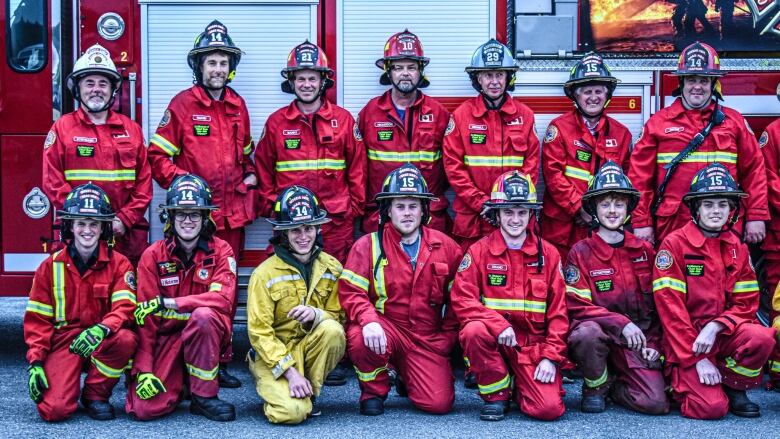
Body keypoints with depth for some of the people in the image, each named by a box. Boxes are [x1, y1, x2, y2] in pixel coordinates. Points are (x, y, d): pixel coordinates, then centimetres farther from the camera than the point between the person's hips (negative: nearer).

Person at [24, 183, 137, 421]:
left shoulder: (119, 264, -1)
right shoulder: (50, 267, 3)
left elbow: (124, 308, -13)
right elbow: (37, 319, 4)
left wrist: (101, 329, -35)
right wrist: (35, 362, -7)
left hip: (103, 344, 1)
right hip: (63, 342, 0)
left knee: (126, 339, -35)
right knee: (53, 410, -23)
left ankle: (95, 395, -9)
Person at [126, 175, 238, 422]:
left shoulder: (221, 251, -5)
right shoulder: (153, 256, -3)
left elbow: (223, 299, -22)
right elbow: (144, 318, -6)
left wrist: (166, 303, -26)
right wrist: (143, 369, -14)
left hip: (207, 332, -1)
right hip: (167, 336, 1)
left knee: (203, 315, -36)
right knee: (144, 408, -18)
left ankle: (204, 395, -18)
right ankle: (180, 383, 17)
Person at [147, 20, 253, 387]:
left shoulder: (237, 105, 13)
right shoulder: (182, 105, -3)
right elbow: (157, 155, -2)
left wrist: (250, 174, 9)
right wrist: (181, 180, -14)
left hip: (233, 212, 5)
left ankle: (222, 361, 17)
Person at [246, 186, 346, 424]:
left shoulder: (331, 267, -2)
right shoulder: (265, 274, -11)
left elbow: (337, 316, 1)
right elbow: (259, 331, -12)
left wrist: (316, 314, -24)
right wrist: (290, 372, -22)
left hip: (311, 346, 3)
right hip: (274, 353, -3)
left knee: (333, 331, -30)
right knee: (292, 411, -28)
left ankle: (310, 392, -8)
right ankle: (279, 390, 9)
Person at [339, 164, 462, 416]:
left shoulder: (446, 247, 5)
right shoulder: (367, 246, -2)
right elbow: (350, 291, -10)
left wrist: (448, 335, 2)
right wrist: (369, 320, -28)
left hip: (429, 338, 2)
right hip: (386, 329, -2)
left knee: (439, 403, -13)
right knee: (360, 338, -37)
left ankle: (408, 378, 26)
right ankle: (374, 390, -2)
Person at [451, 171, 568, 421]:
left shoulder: (548, 254, 4)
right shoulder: (479, 251, 0)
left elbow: (558, 310, 3)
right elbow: (462, 300, -10)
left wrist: (551, 356, -7)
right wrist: (499, 325, -24)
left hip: (534, 344, 1)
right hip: (493, 337, 0)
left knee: (550, 409, -19)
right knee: (474, 331, -35)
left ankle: (519, 386, 18)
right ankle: (496, 394, -9)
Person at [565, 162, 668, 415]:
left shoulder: (645, 251, 10)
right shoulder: (581, 252, -1)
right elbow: (578, 306, -8)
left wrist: (655, 343, 4)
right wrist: (621, 323, -20)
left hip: (639, 340, 2)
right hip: (601, 332, -2)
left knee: (657, 403, -19)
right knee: (586, 333, -39)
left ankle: (613, 386, 15)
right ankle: (596, 385, -6)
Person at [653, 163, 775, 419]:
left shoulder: (738, 249, 7)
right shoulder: (675, 244, -8)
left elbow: (746, 304, 3)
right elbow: (670, 308, -12)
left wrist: (715, 327, -18)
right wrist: (697, 359, -15)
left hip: (723, 335, 4)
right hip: (684, 342, -4)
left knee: (762, 338, -29)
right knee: (711, 407, -23)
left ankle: (733, 388, -1)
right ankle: (682, 381, 11)